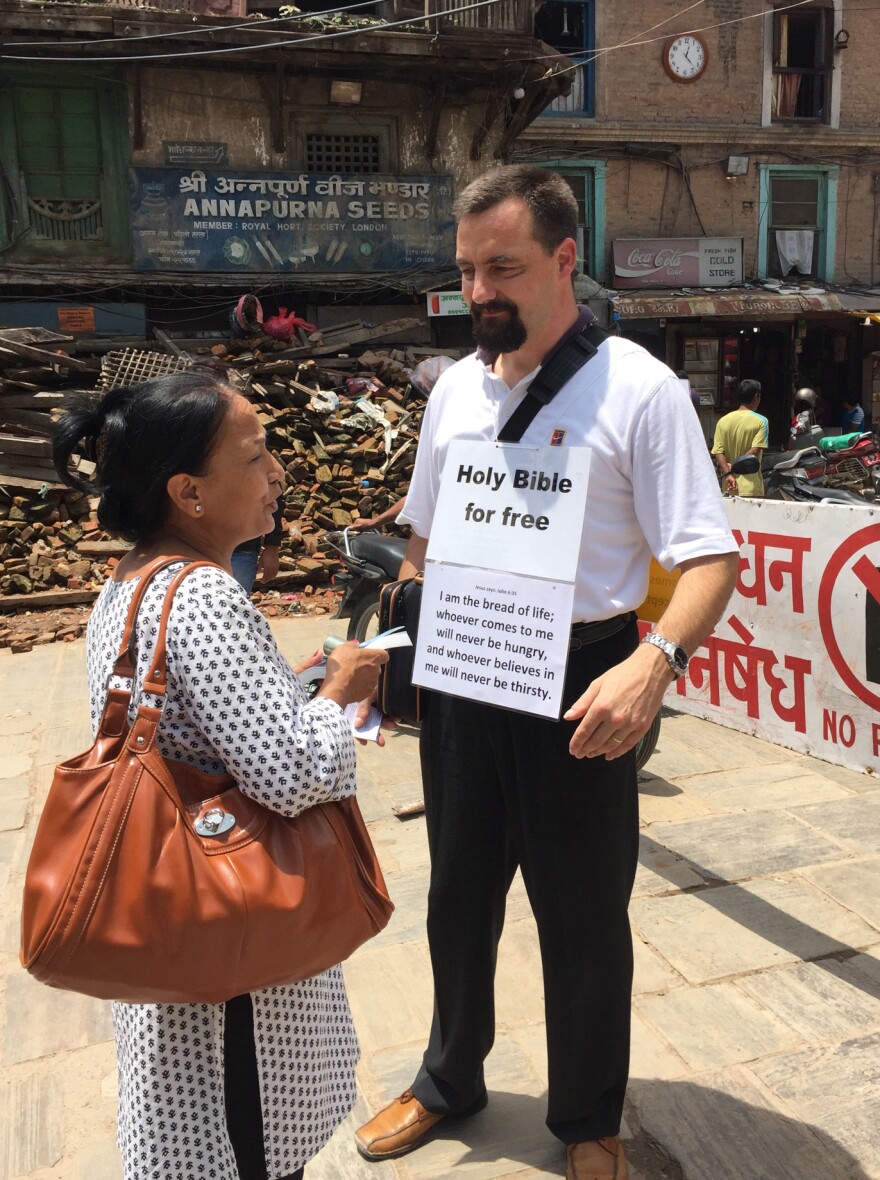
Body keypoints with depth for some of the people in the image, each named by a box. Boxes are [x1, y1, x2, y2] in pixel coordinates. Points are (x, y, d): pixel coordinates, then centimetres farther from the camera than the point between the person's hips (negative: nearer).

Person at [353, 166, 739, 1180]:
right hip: (460, 679, 5)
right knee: (459, 896, 21)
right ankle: (449, 1080, 47)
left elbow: (709, 559, -17)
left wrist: (654, 661, -34)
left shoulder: (637, 390, -12)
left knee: (582, 916, 12)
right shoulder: (455, 388, 5)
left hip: (579, 690, -5)